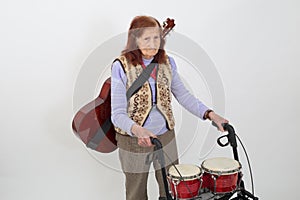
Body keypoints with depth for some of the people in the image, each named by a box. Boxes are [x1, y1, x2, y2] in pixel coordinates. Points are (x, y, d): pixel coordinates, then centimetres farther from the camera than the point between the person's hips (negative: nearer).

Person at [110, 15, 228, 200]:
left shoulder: (167, 62, -1)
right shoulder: (122, 67, -15)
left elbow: (183, 95, 4)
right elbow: (117, 113, -18)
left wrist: (209, 114, -9)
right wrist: (137, 129, -37)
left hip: (166, 137, 4)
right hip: (134, 142, -3)